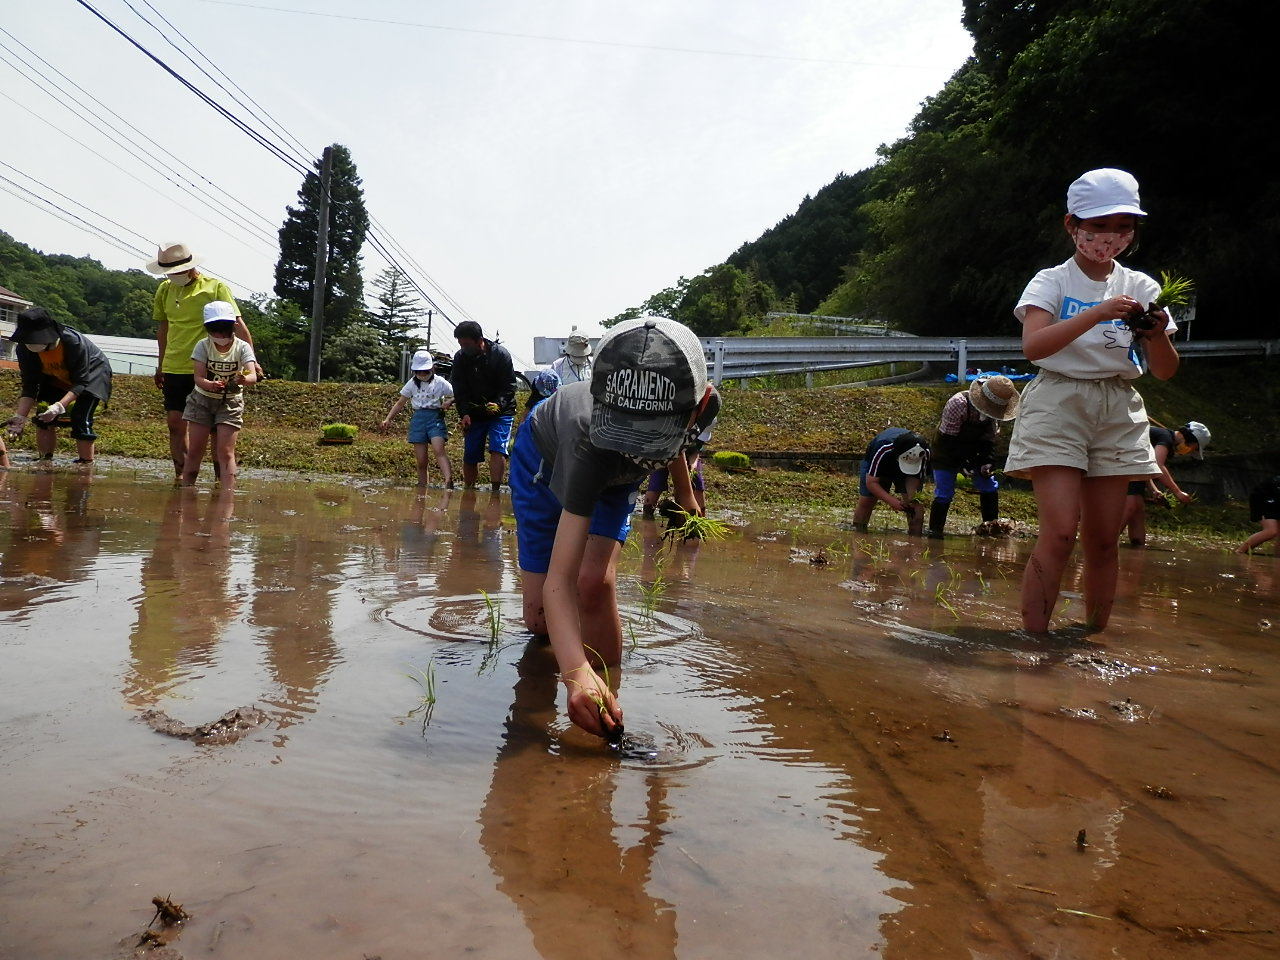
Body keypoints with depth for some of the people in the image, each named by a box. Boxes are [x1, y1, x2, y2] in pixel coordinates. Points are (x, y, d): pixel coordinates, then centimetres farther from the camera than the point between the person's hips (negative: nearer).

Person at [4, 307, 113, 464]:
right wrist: (20, 416, -31)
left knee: (80, 419, -21)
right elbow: (29, 387, -19)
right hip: (57, 379, 5)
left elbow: (81, 382, -34)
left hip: (91, 373, -5)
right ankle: (44, 462, 5)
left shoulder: (73, 342, -39)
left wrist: (60, 406, -48)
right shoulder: (25, 348, -24)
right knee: (44, 417, -8)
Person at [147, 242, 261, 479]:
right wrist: (161, 365, 22)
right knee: (175, 423, 3)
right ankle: (181, 476, 12)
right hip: (174, 369, 5)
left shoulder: (215, 288, -6)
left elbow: (237, 324, -11)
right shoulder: (165, 290, 9)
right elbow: (163, 327, 20)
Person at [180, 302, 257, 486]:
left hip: (230, 402, -1)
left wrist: (244, 379, -51)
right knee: (194, 451, 2)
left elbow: (252, 375, -26)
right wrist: (210, 385, -41)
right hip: (202, 399, 1)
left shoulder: (242, 348, -11)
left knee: (225, 452, -8)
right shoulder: (203, 346, -8)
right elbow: (198, 376, -18)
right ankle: (186, 488, 12)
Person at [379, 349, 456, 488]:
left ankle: (449, 482, -41)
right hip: (418, 418, 4)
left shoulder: (440, 382, 3)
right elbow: (400, 403, 16)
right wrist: (388, 419, 8)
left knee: (439, 450, -27)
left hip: (435, 417, -4)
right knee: (421, 462, 1)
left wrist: (449, 402, -18)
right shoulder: (412, 383, 12)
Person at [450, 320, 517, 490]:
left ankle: (495, 489, -22)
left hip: (500, 412, -4)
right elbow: (459, 390, 1)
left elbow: (510, 386, -11)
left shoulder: (500, 354, -12)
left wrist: (499, 404, -28)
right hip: (473, 413, 4)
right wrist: (464, 413, -12)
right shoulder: (460, 357, -2)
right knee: (469, 456, 5)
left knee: (497, 449, -19)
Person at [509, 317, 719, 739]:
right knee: (541, 620, -5)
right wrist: (576, 673, -64)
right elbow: (558, 580, -50)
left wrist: (684, 490, 10)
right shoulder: (592, 440, -48)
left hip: (614, 475, 3)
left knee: (595, 581, -23)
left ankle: (605, 716, -7)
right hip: (546, 456, -3)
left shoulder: (704, 404, -35)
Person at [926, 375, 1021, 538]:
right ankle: (934, 532, -2)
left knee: (990, 486, 0)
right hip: (947, 453, -6)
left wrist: (988, 461, -16)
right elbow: (948, 439, -27)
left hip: (972, 452, 6)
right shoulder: (958, 404, -31)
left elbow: (989, 438, -1)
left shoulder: (993, 410, -12)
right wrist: (964, 464, -30)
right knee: (944, 494, -10)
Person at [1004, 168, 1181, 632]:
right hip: (1059, 405, -4)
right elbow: (1033, 345, -18)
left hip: (1118, 413, 4)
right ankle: (1032, 638, -10)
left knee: (1104, 538, 4)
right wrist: (1096, 314, -27)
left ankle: (1096, 637, 16)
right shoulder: (1052, 281, 1)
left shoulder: (1141, 288, 10)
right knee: (1060, 532, -16)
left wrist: (1157, 334, -14)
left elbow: (1165, 371, 7)